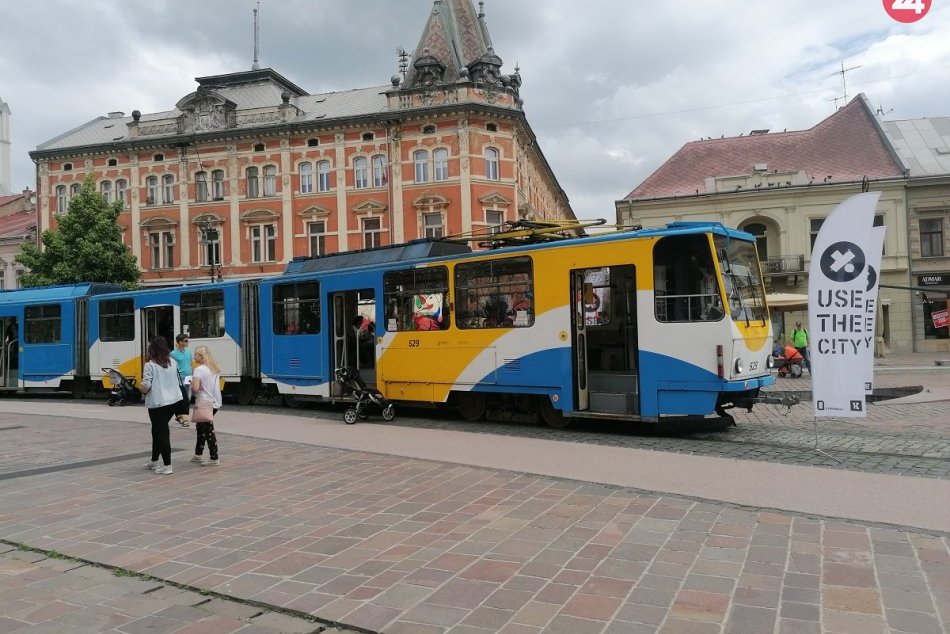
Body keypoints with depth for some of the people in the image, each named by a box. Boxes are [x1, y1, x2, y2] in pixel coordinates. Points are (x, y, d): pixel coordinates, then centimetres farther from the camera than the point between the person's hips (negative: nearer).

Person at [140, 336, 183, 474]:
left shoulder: (150, 365, -13)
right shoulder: (173, 362, 6)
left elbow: (145, 386, -17)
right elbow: (178, 380, 13)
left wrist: (143, 391, 4)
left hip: (158, 403, -6)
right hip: (174, 400, 7)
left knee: (162, 433, 0)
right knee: (158, 430, 21)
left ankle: (167, 465, 0)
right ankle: (154, 461, 31)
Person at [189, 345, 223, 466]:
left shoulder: (199, 370, -14)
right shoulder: (215, 369, 10)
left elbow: (195, 388, -22)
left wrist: (191, 383, -2)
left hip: (204, 404, -8)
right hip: (215, 403, 8)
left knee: (208, 431, -3)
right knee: (201, 427, 20)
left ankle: (214, 459, 0)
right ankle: (198, 455, 29)